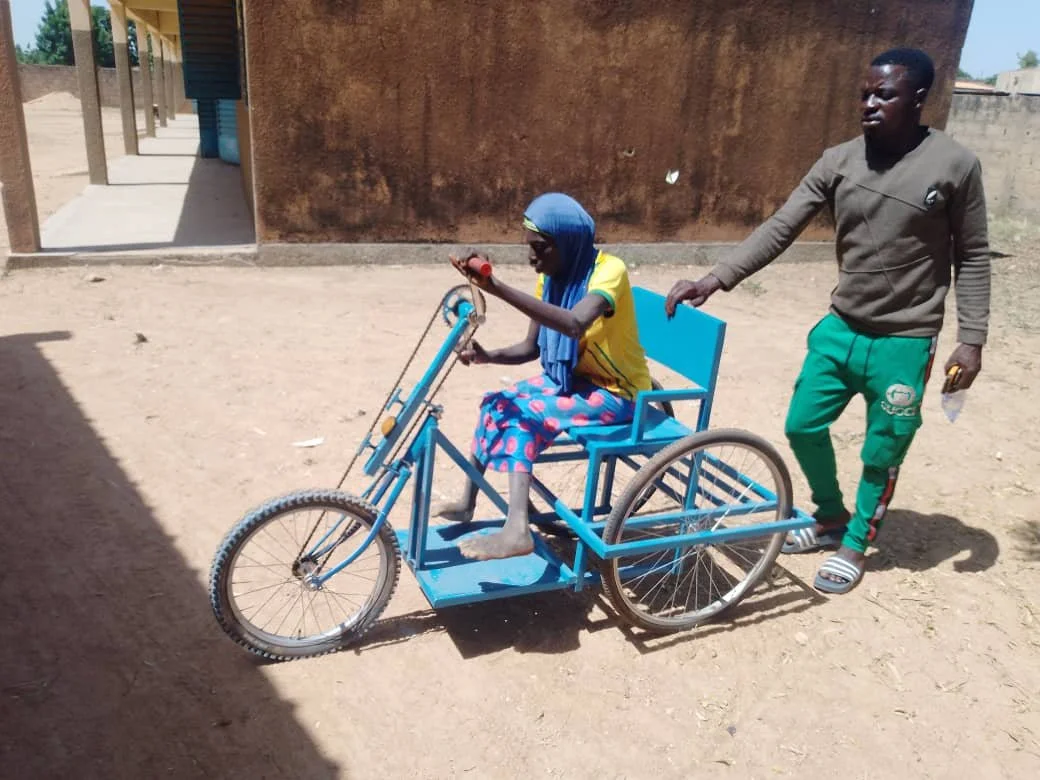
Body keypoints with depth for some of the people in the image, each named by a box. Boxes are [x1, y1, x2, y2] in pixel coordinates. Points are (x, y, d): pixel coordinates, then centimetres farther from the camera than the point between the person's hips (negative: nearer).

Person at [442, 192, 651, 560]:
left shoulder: (608, 270, -24)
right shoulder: (553, 276, 0)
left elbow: (574, 324, -44)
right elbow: (530, 348, 2)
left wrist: (498, 288, -50)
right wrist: (487, 355, -18)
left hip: (615, 391, -8)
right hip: (571, 377, 8)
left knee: (523, 415, -25)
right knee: (495, 404, -2)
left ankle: (517, 531, -29)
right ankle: (467, 503, 9)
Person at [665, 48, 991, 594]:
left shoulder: (955, 165, -10)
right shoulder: (838, 162, -3)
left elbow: (972, 257, -3)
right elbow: (780, 228, -8)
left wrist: (971, 337, -8)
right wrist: (715, 279, -19)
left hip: (903, 342, -4)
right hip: (839, 328, 4)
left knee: (881, 454, 8)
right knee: (803, 426, 11)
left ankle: (855, 546, 32)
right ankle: (829, 518, 37)